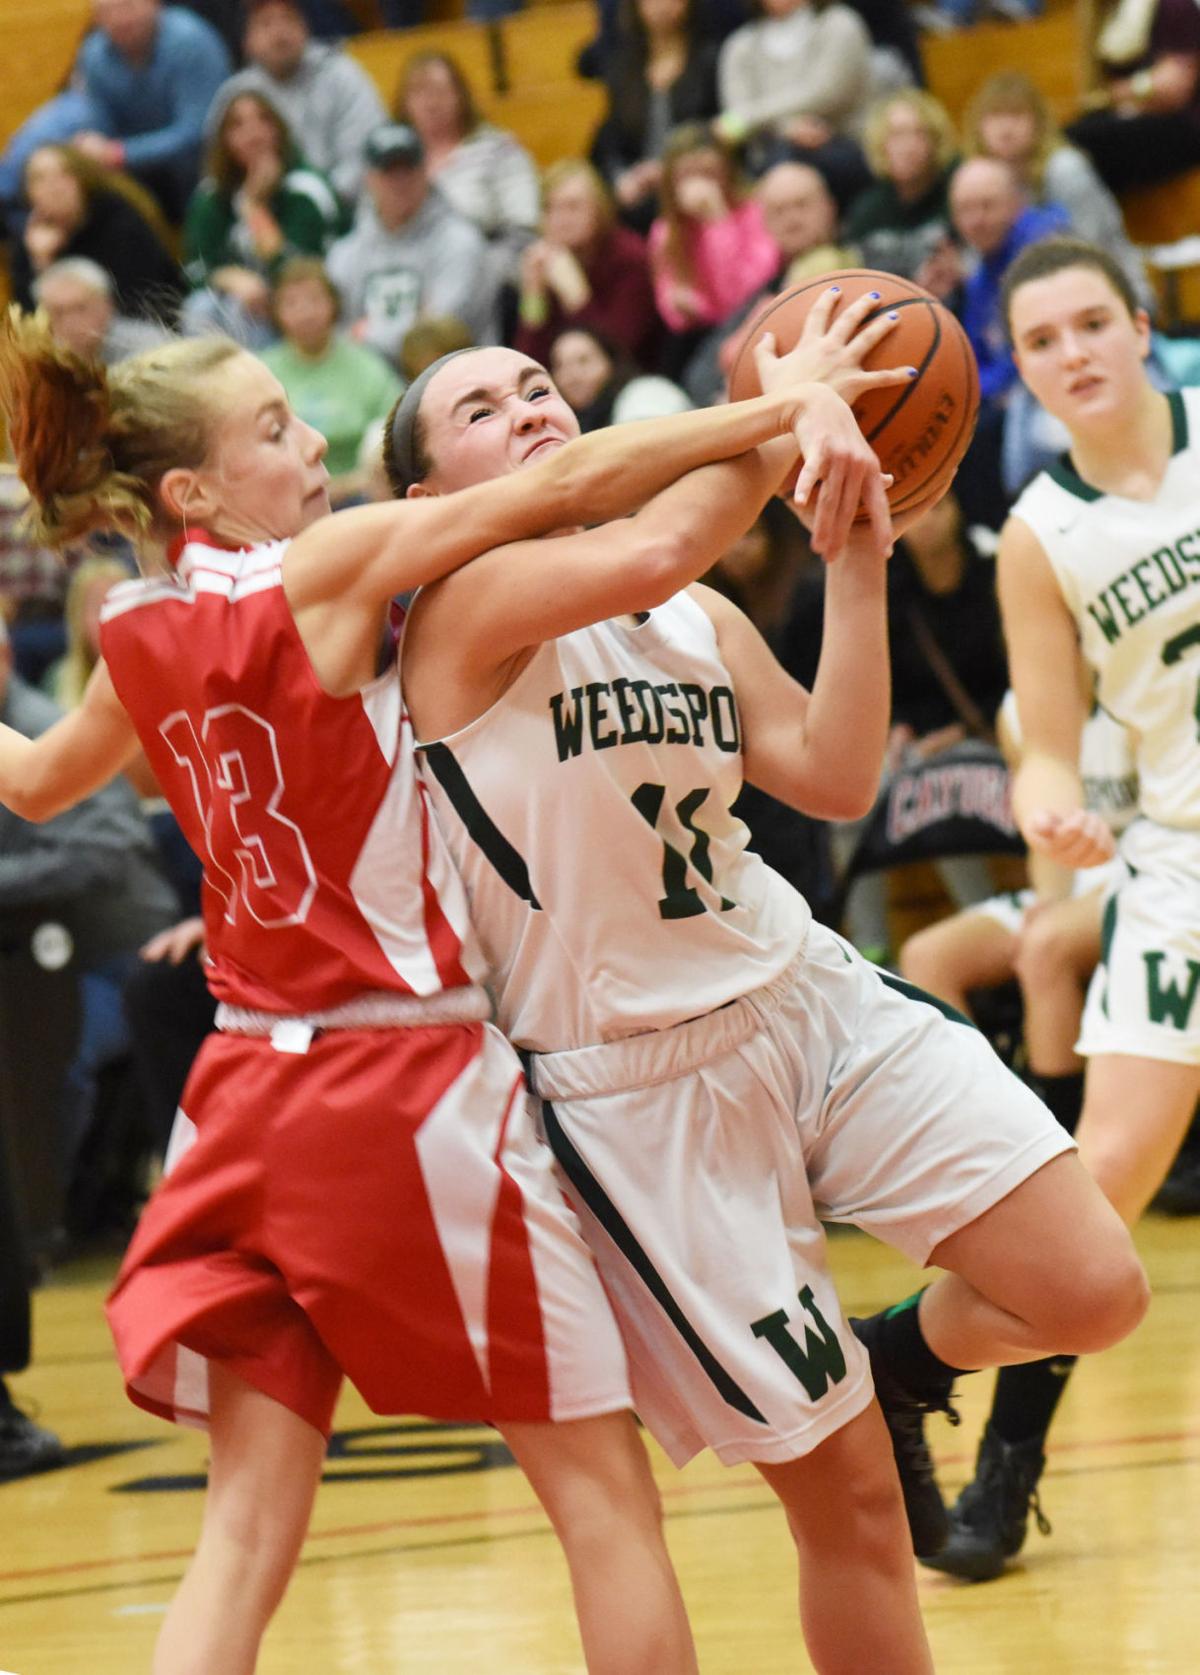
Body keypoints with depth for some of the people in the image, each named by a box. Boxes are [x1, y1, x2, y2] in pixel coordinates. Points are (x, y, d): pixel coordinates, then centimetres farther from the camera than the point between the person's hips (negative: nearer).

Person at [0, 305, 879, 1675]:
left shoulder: (140, 640, 8)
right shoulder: (328, 572, -11)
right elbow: (570, 484, -18)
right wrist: (789, 406, -18)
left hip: (247, 1090, 7)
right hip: (409, 1086, -6)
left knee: (249, 1523, 3)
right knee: (601, 1489, 5)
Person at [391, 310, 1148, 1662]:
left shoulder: (700, 621, 9)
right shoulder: (465, 609, -11)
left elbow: (835, 777, -4)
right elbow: (644, 552, -30)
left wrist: (857, 553, -8)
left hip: (809, 999, 6)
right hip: (637, 1086, -6)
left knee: (1094, 1290, -7)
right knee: (846, 1493, -2)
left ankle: (901, 1354, 25)